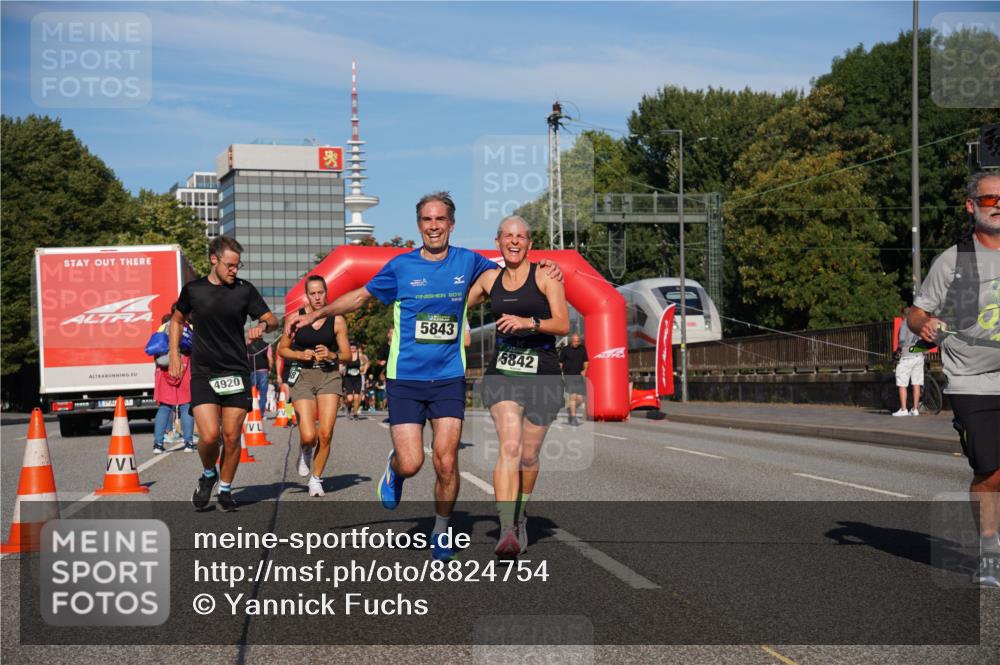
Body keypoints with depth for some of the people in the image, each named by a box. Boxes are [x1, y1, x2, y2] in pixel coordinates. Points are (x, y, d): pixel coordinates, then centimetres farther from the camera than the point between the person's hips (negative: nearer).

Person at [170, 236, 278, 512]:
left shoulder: (245, 290, 2)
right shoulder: (193, 289, 3)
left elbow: (271, 319, 6)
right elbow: (177, 319, 19)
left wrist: (262, 325, -17)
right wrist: (175, 354, 10)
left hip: (236, 373, 1)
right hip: (203, 373, -1)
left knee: (232, 437, 1)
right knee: (209, 435, -14)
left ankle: (225, 489, 22)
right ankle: (208, 474, 17)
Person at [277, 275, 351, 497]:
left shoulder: (337, 320, 0)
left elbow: (346, 354, 7)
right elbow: (282, 349, 7)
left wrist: (331, 355, -14)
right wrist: (301, 355, -11)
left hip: (329, 376, 1)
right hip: (302, 376, -1)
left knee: (325, 434, -5)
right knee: (309, 436, -12)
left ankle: (316, 479, 16)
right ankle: (305, 452, 26)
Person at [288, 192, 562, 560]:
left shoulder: (467, 262, 2)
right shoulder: (401, 266, -1)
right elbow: (361, 295, 13)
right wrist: (315, 314, 11)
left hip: (449, 378, 1)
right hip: (405, 380, -1)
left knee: (446, 464, -5)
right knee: (411, 463, -9)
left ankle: (441, 531, 18)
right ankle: (394, 468, 28)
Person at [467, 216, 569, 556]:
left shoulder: (545, 275, 0)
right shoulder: (489, 279, 11)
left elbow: (563, 325, -8)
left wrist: (529, 322, -23)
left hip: (542, 374, -1)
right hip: (502, 372, 1)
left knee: (529, 456, 6)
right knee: (509, 446, -18)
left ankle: (519, 518, 31)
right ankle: (506, 529, -25)